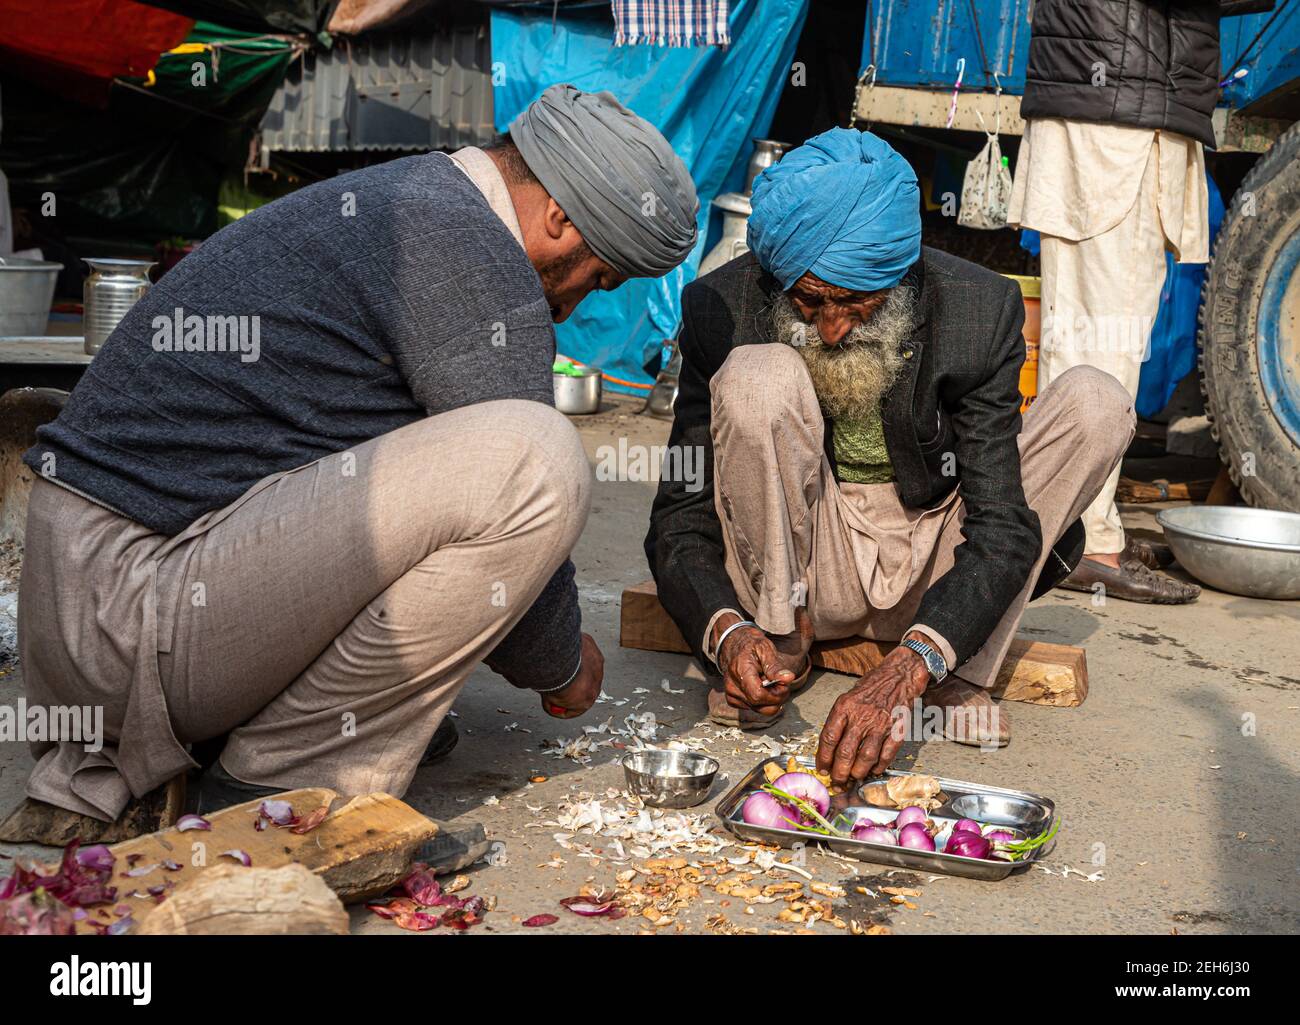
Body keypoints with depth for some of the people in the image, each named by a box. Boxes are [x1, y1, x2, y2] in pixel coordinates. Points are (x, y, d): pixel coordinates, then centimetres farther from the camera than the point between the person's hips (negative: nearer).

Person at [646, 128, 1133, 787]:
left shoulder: (979, 310, -18)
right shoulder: (725, 308, -18)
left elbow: (1003, 527, -22)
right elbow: (679, 519, -14)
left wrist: (909, 669, -38)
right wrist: (726, 632, -36)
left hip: (930, 575, 2)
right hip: (798, 572, -1)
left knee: (1097, 402, -18)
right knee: (758, 377, -29)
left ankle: (960, 675, -13)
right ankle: (779, 644, -11)